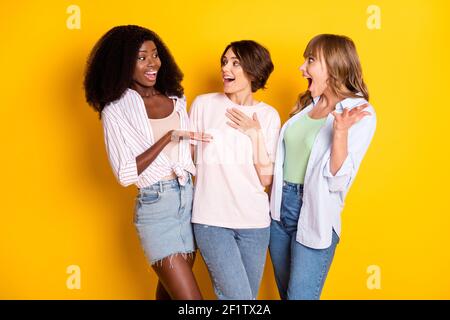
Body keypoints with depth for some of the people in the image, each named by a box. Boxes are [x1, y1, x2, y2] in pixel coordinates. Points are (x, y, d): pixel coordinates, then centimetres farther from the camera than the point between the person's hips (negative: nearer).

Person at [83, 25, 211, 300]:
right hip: (155, 204, -5)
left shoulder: (176, 99, 8)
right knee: (189, 296, -7)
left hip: (189, 198, 5)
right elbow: (125, 174, -13)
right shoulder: (115, 110, -7)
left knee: (171, 288, 17)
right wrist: (168, 137, -18)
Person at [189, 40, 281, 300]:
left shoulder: (268, 115, 3)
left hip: (255, 220, 2)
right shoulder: (203, 104, 0)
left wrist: (255, 134, -8)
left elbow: (266, 179, -2)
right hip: (211, 219, -2)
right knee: (238, 297, -7)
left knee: (250, 295, 13)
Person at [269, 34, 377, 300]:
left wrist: (340, 131, -31)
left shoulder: (360, 113, -13)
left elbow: (338, 181, -19)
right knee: (285, 292, 19)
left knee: (299, 295, 1)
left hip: (314, 216, -6)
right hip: (280, 206, 7)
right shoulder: (307, 104, 7)